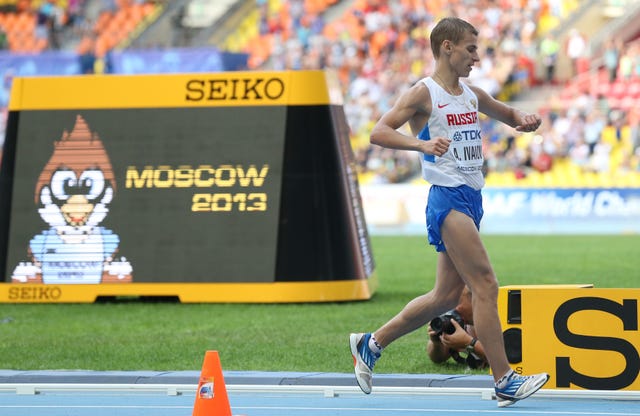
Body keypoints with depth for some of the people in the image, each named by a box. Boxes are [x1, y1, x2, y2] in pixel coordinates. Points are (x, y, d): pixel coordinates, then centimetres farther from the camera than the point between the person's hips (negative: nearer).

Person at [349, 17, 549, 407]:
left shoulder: (472, 95, 16)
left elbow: (510, 115, 30)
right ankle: (505, 382, -12)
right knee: (485, 285, -13)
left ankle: (372, 344, 25)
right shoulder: (424, 93, -6)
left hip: (471, 199, 9)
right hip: (448, 199, -9)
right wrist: (421, 144, -33)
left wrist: (525, 120, 5)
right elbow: (379, 132, -16)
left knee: (446, 296, 11)